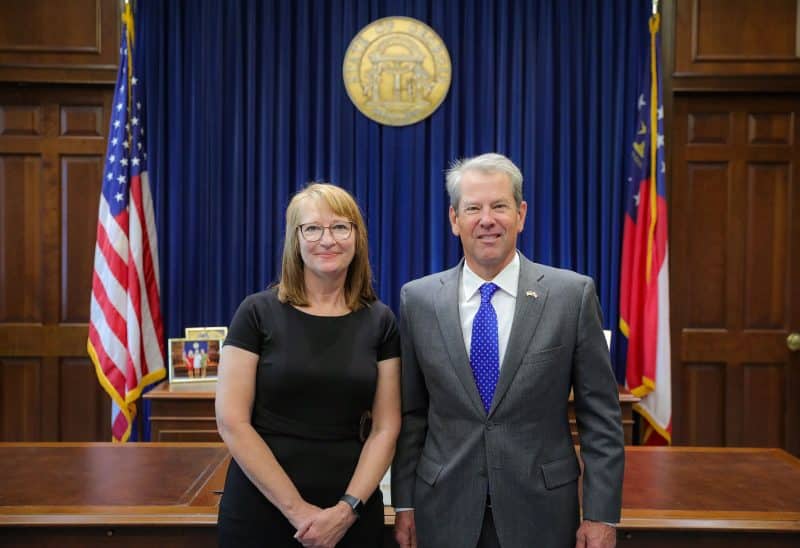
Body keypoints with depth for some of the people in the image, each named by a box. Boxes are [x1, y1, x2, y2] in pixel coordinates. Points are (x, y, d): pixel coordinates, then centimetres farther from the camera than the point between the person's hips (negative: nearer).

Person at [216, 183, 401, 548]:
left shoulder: (379, 322, 1)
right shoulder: (258, 313, -6)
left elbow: (385, 429, 1)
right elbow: (231, 421, -9)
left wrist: (348, 508, -10)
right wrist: (295, 508, -12)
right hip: (261, 510, -1)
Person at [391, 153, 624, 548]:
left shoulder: (573, 294, -7)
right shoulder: (418, 299, -2)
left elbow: (601, 416, -4)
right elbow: (410, 414, 3)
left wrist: (601, 514, -6)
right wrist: (405, 503, 3)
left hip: (540, 513, -1)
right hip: (445, 514, 1)